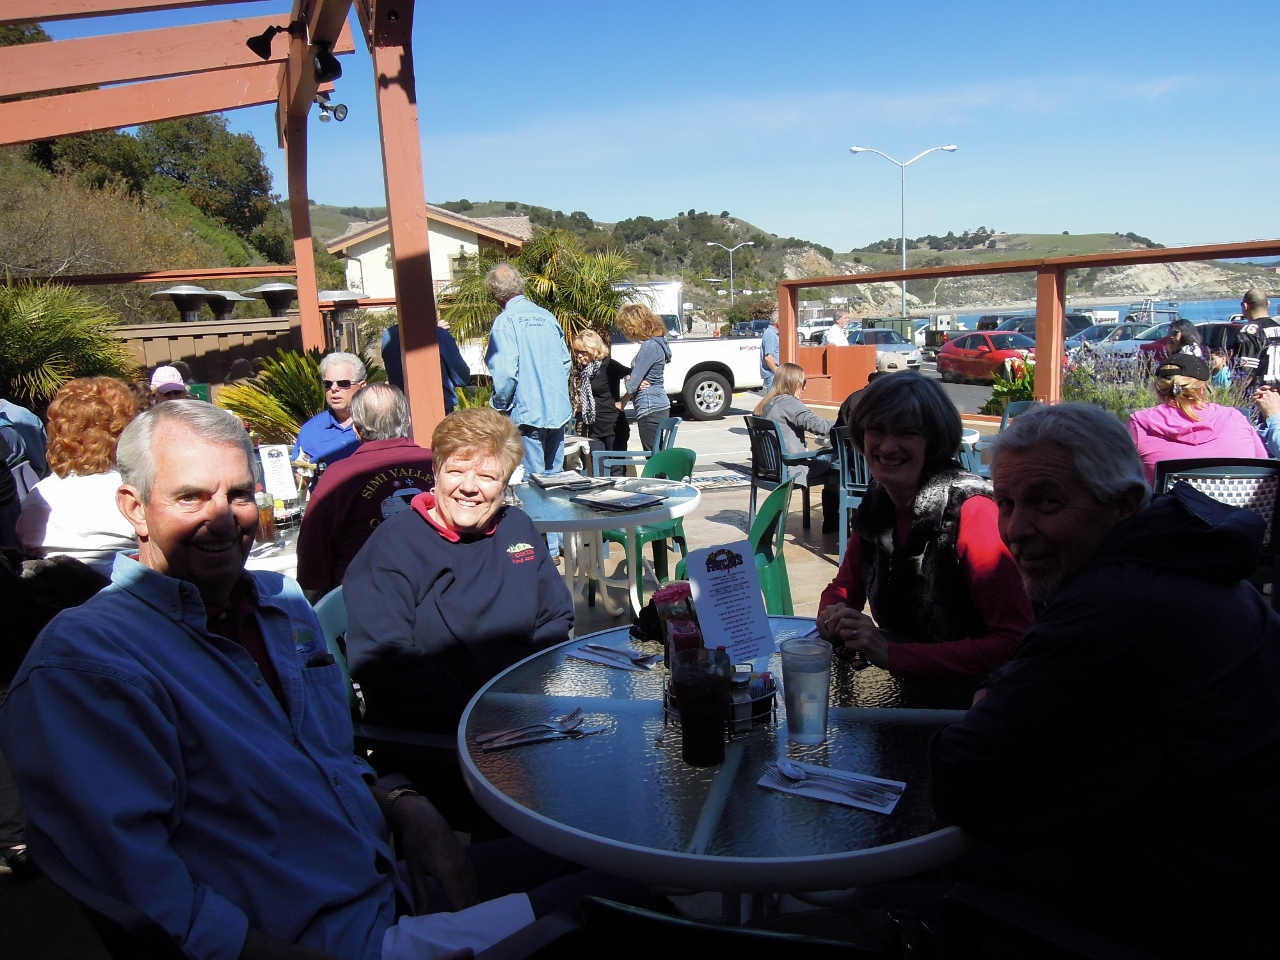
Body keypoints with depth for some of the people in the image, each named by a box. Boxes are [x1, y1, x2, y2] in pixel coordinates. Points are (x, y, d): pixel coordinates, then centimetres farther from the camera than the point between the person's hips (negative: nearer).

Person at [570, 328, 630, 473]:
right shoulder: (583, 369, 12)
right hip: (594, 429, 7)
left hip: (612, 427, -7)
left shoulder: (607, 365, -9)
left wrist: (623, 401, -14)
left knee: (617, 471, -1)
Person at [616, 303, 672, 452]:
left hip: (650, 410, -10)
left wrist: (622, 402, 2)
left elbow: (632, 385, -15)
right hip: (659, 407, 10)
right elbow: (635, 375, 17)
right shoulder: (656, 342, 14)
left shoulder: (650, 346, -16)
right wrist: (629, 378, -6)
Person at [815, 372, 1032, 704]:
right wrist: (834, 617, -11)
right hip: (899, 691, 5)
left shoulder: (971, 511, -19)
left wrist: (892, 653, -26)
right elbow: (843, 588, 14)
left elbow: (1015, 643, -21)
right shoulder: (876, 503, 1)